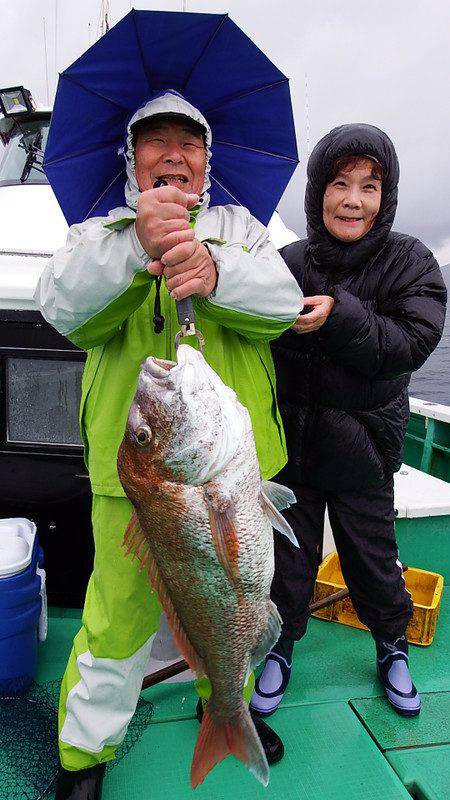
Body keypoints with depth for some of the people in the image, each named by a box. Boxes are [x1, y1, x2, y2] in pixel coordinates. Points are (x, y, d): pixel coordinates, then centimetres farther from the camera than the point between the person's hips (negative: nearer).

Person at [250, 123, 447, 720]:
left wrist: (340, 318, -31)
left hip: (363, 445, 0)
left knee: (372, 555, 17)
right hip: (292, 440, 1)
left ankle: (392, 647, 45)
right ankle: (281, 648, 41)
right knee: (290, 553, 15)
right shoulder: (289, 262, -5)